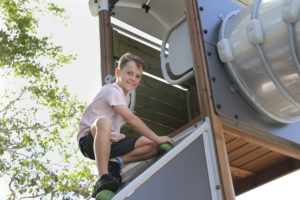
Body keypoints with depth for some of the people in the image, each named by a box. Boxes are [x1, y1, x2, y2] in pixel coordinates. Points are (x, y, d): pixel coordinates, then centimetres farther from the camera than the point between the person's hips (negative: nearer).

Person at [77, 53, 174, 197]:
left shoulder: (126, 96, 16)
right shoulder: (113, 90, -13)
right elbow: (131, 119, -21)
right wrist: (157, 138, -20)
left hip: (110, 142, 8)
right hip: (90, 140, -8)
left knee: (151, 145, -7)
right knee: (104, 121, -43)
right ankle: (103, 177, -43)